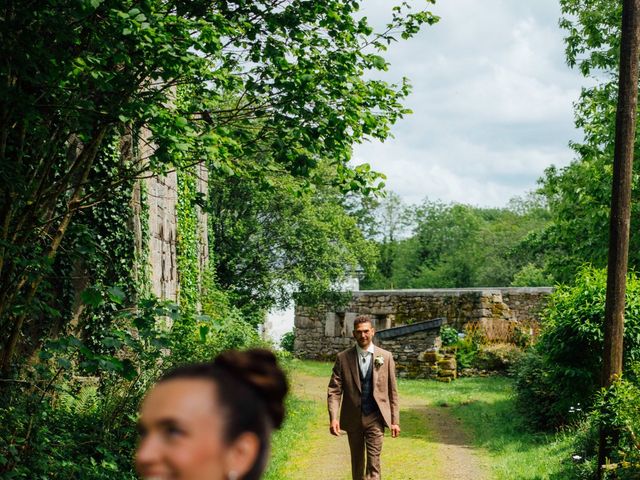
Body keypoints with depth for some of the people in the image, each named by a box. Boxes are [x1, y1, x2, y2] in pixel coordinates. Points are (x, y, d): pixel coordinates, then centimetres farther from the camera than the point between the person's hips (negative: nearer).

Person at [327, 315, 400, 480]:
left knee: (373, 462, -8)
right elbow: (334, 390, -5)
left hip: (375, 418, -1)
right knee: (357, 462, 14)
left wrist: (395, 420, 2)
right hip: (352, 419, 1)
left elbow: (392, 391, 4)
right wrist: (333, 418, -17)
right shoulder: (343, 358, -2)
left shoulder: (386, 357, 0)